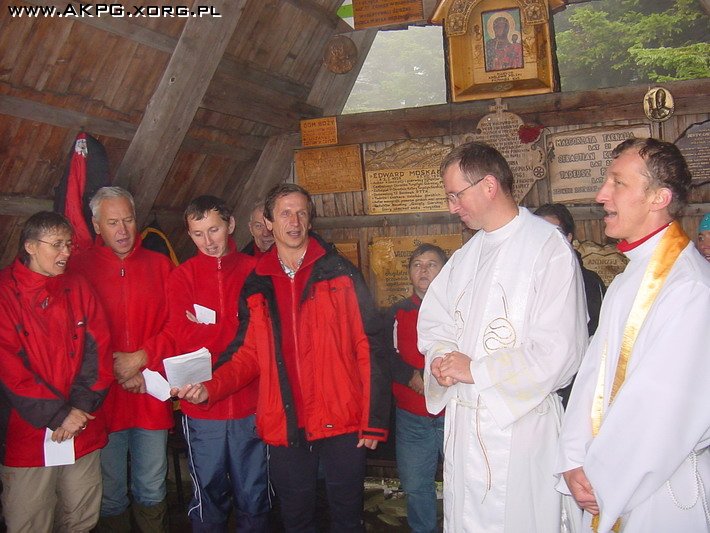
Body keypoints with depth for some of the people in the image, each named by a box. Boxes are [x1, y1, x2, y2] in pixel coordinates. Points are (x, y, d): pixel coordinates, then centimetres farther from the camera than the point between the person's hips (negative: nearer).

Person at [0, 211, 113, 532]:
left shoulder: (78, 288, 8)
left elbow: (98, 349, 2)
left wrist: (80, 406, -10)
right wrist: (57, 415, -13)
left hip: (83, 432, 4)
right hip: (26, 434, -4)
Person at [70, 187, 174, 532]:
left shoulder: (160, 265, 6)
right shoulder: (78, 269, -1)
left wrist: (140, 358, -10)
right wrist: (115, 370, -10)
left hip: (152, 396, 1)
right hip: (104, 396, -1)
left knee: (152, 491, 12)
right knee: (110, 493, 11)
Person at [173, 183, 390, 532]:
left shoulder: (339, 273, -2)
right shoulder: (256, 287, 7)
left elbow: (369, 347, -5)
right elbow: (248, 356, 7)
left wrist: (374, 420, -9)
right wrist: (210, 387, -11)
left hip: (341, 424, -2)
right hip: (284, 427, 3)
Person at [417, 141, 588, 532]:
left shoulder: (548, 247, -14)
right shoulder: (468, 254, 12)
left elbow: (559, 352, -20)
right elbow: (434, 322, 19)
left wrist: (476, 370, -14)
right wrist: (441, 358, -4)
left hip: (519, 423, -7)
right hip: (462, 423, 7)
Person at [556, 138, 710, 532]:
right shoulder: (629, 279, 7)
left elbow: (668, 412, -22)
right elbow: (595, 369, 2)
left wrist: (601, 482, -12)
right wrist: (574, 460, -7)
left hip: (661, 496, -7)